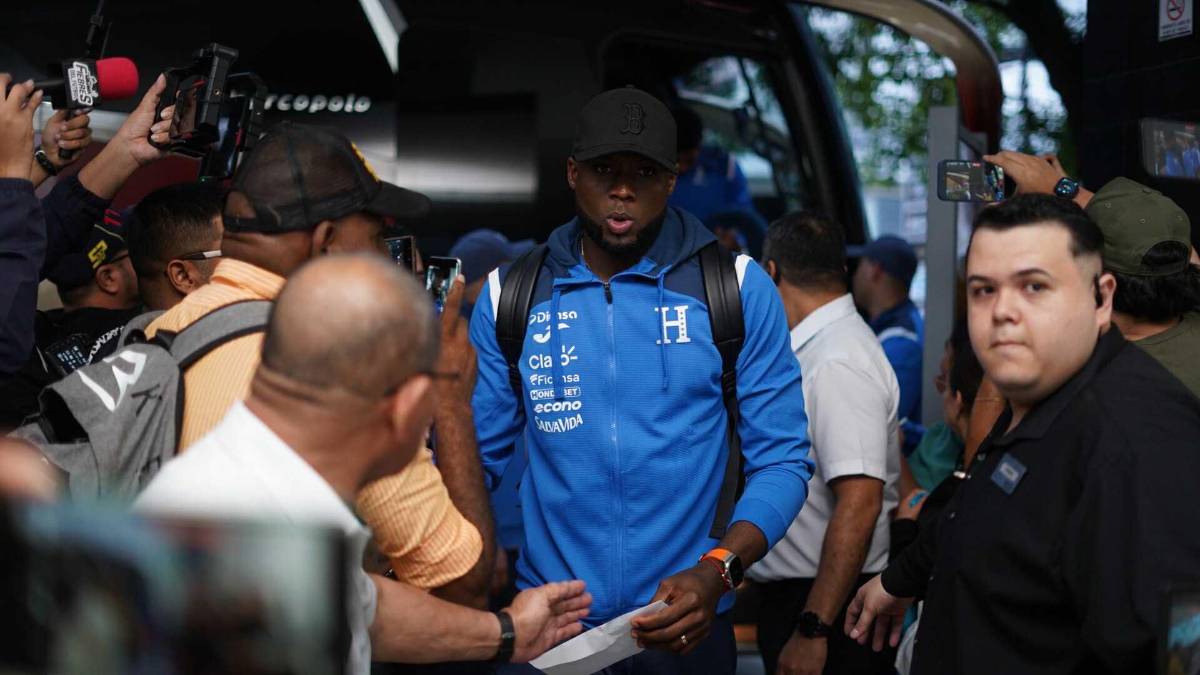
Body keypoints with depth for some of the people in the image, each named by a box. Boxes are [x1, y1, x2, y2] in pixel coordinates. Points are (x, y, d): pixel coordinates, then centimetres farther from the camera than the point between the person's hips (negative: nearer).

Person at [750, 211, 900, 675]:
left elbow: (859, 505, -25)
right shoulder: (818, 348, 9)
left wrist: (812, 629, -25)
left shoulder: (837, 363, -19)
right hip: (790, 597, 9)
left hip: (824, 607, -9)